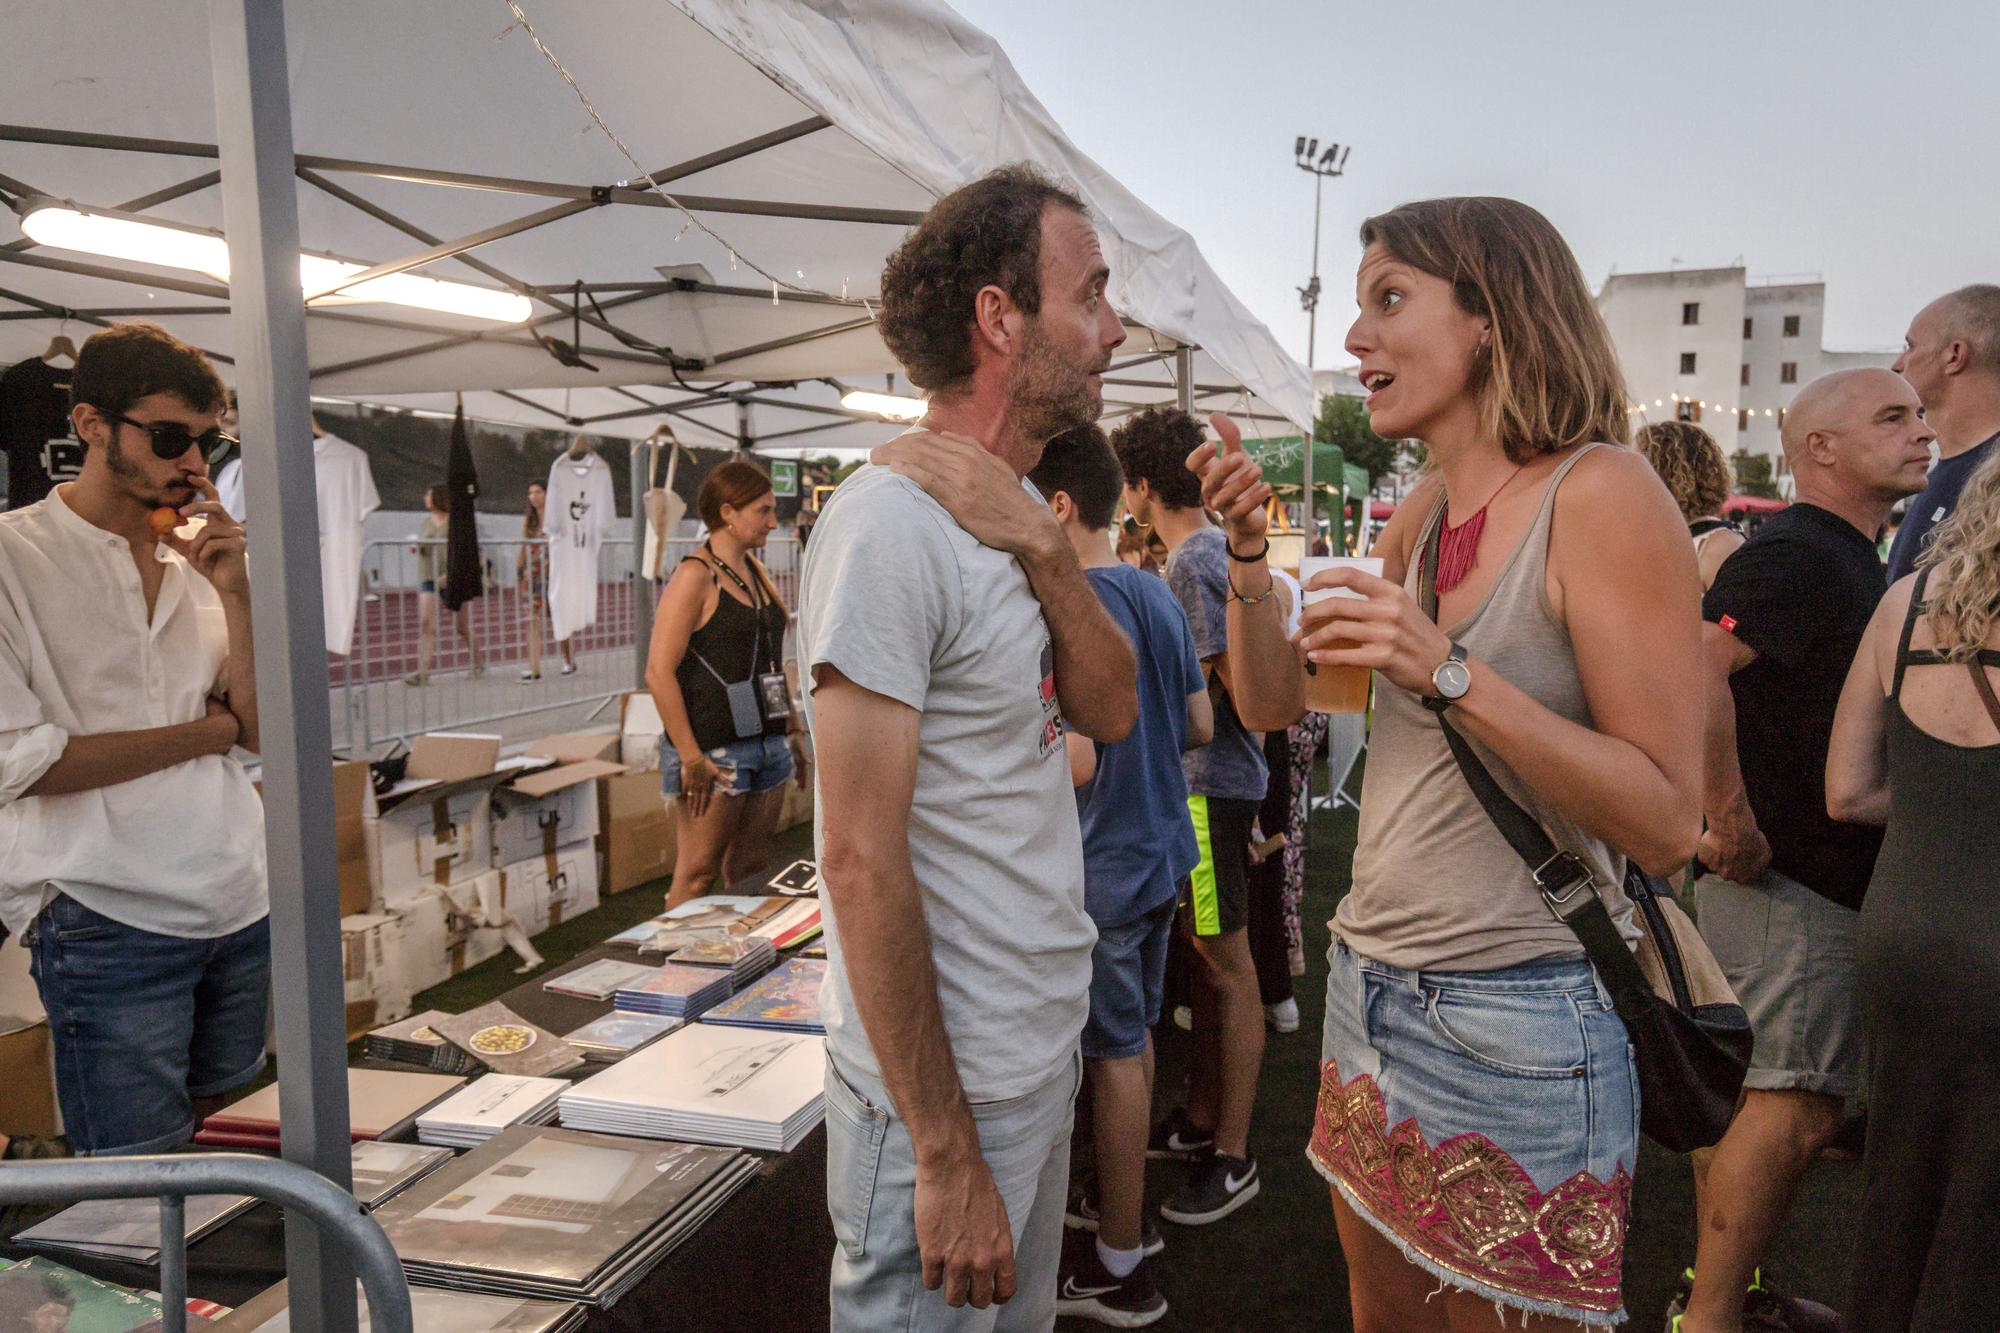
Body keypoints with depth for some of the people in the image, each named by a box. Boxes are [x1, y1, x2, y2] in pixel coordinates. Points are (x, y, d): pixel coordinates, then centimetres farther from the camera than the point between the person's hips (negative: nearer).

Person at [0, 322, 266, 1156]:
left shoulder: (195, 563, 10)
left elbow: (266, 734, 5)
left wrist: (233, 595, -6)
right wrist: (209, 729, -6)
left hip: (243, 909, 6)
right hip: (112, 923, -5)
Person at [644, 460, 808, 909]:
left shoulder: (756, 572, 14)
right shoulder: (695, 576, -10)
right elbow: (659, 672, -16)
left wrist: (793, 730, 18)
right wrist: (691, 758, -19)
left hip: (767, 741, 8)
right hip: (715, 749, -8)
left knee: (750, 869, 12)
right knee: (697, 875, -3)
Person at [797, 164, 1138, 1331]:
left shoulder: (1017, 513, 7)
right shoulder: (890, 524, -22)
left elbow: (1112, 711, 1)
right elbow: (862, 861, -23)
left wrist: (1043, 549, -15)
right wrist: (944, 1156, -20)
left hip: (1046, 1054, 9)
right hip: (944, 1091, -9)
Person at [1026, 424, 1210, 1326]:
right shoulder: (1157, 593, 7)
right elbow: (1200, 723, 12)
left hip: (1103, 864, -9)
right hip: (1160, 847, 9)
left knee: (1115, 1054, 2)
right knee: (1133, 1038, 20)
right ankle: (1122, 1208, 36)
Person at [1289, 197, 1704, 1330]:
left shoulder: (1600, 494, -14)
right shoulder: (1426, 513, 7)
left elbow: (1670, 825, -18)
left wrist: (1452, 673, -26)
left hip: (1514, 1019, -7)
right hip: (1373, 984, 7)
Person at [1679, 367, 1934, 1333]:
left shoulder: (1848, 560, 17)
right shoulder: (1795, 553, -16)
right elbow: (1693, 668, -32)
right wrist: (1728, 822, -28)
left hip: (1819, 880, 10)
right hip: (1787, 881, -10)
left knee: (1748, 1098, 16)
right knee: (1792, 1108, -6)